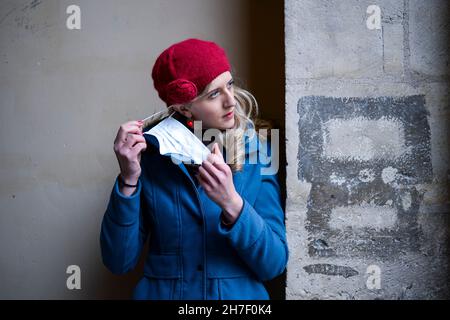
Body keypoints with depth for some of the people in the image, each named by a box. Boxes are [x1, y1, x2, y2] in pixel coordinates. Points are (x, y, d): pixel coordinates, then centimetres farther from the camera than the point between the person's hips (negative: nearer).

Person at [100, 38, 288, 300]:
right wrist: (129, 180, -16)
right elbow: (119, 262, -4)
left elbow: (274, 264, -6)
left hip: (240, 295, 0)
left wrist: (232, 204, -21)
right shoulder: (150, 153, -2)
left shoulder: (256, 154, -3)